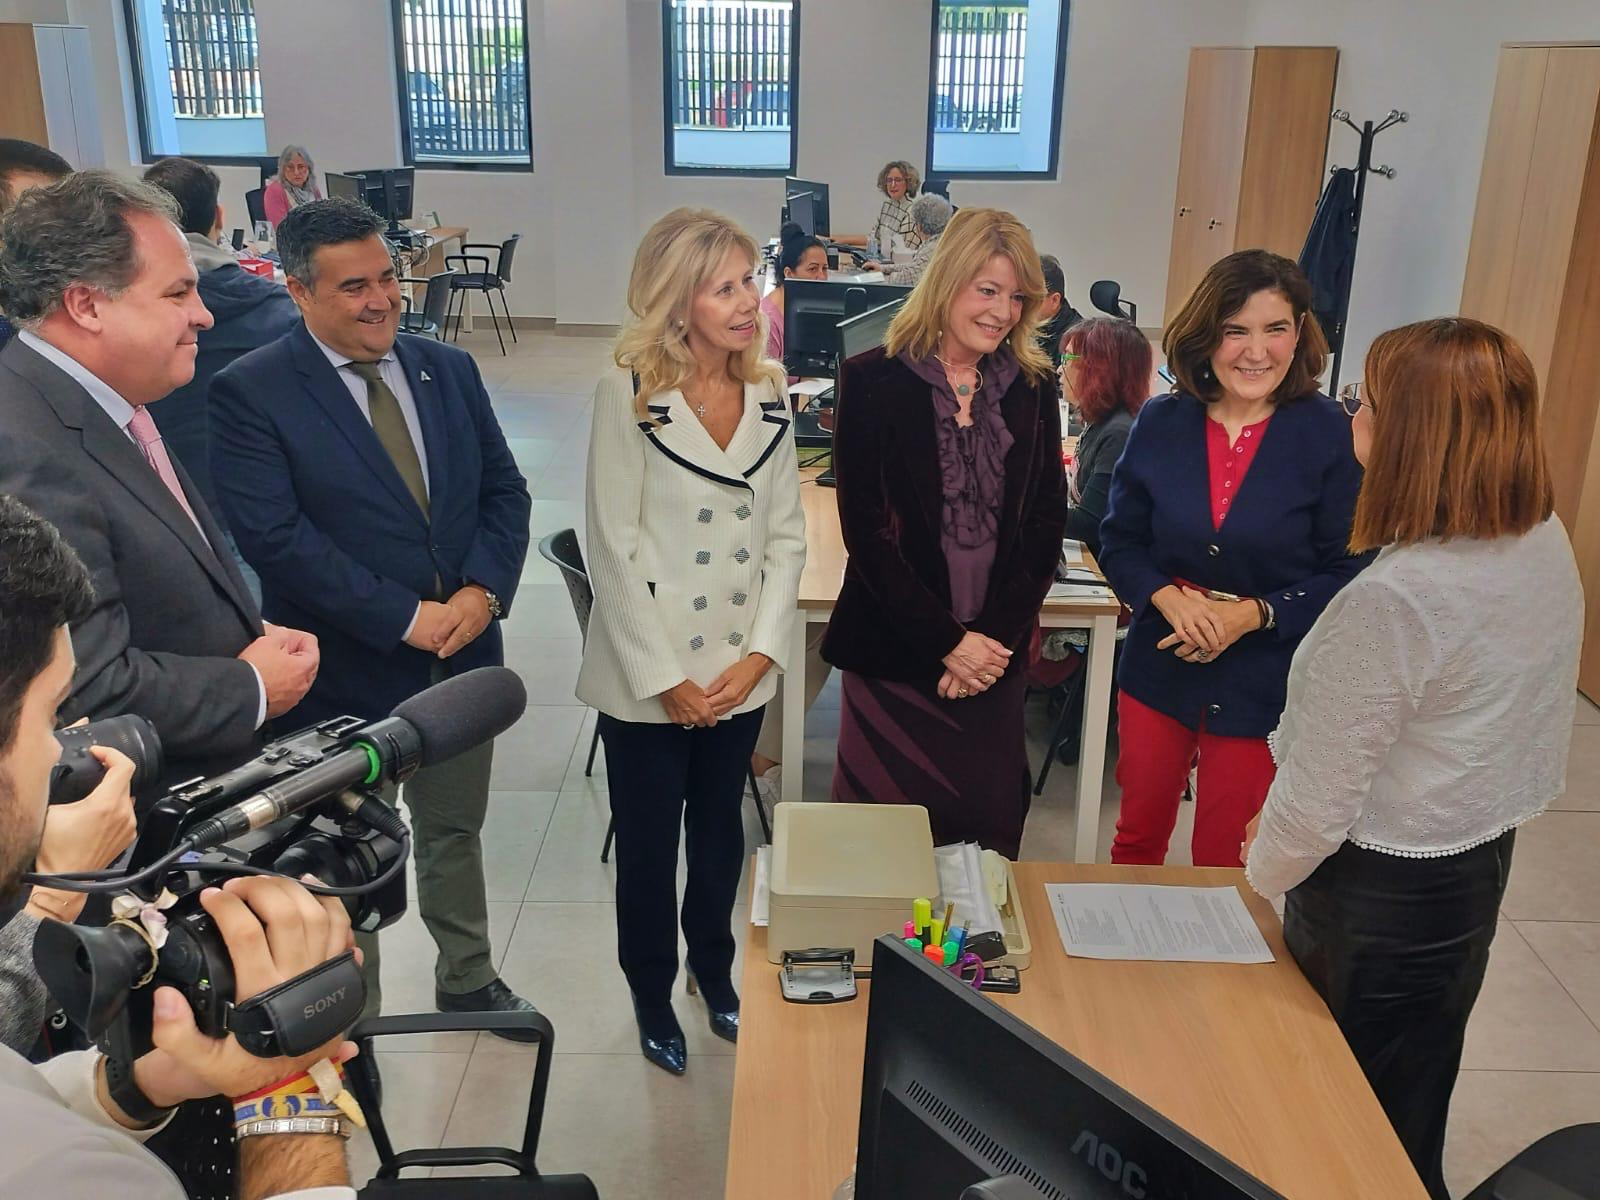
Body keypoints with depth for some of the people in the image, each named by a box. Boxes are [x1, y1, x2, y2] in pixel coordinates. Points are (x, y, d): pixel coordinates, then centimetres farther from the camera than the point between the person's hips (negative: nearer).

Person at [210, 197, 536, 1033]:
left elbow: (504, 492, 3)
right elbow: (275, 536, -20)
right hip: (345, 674, -4)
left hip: (463, 653, 5)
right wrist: (404, 617, -22)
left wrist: (484, 591, -14)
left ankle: (466, 978, 45)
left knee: (455, 831, 22)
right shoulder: (249, 393, -13)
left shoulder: (448, 370, 3)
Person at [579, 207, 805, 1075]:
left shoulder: (768, 394, 1)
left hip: (741, 670, 4)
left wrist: (761, 653, -7)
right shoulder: (629, 392, -13)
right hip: (647, 674, -4)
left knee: (720, 830, 21)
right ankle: (652, 995, 35)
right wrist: (665, 678, -13)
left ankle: (713, 970, 43)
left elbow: (786, 534, 3)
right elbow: (613, 547, -14)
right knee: (648, 843, 13)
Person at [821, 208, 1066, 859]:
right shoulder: (874, 381, -5)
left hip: (997, 654, 3)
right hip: (893, 652, -3)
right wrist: (946, 641, -13)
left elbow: (1046, 523, 4)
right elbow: (867, 531, -9)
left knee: (990, 829, 8)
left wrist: (996, 637, -8)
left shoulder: (1032, 388, 6)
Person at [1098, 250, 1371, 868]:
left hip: (1261, 686, -2)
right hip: (1160, 670, 3)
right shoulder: (1160, 423, -3)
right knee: (1137, 836, 19)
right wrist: (1168, 598, -16)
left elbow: (1348, 573, -9)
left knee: (1224, 863, 12)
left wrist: (1252, 615, -20)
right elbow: (1119, 542, 2)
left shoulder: (1329, 435, -12)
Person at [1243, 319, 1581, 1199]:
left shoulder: (1393, 599, -32)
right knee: (1412, 1120, 26)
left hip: (1381, 893, -8)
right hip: (1481, 859, 8)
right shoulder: (1550, 543, -6)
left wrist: (1260, 876, -5)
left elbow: (1320, 795, -23)